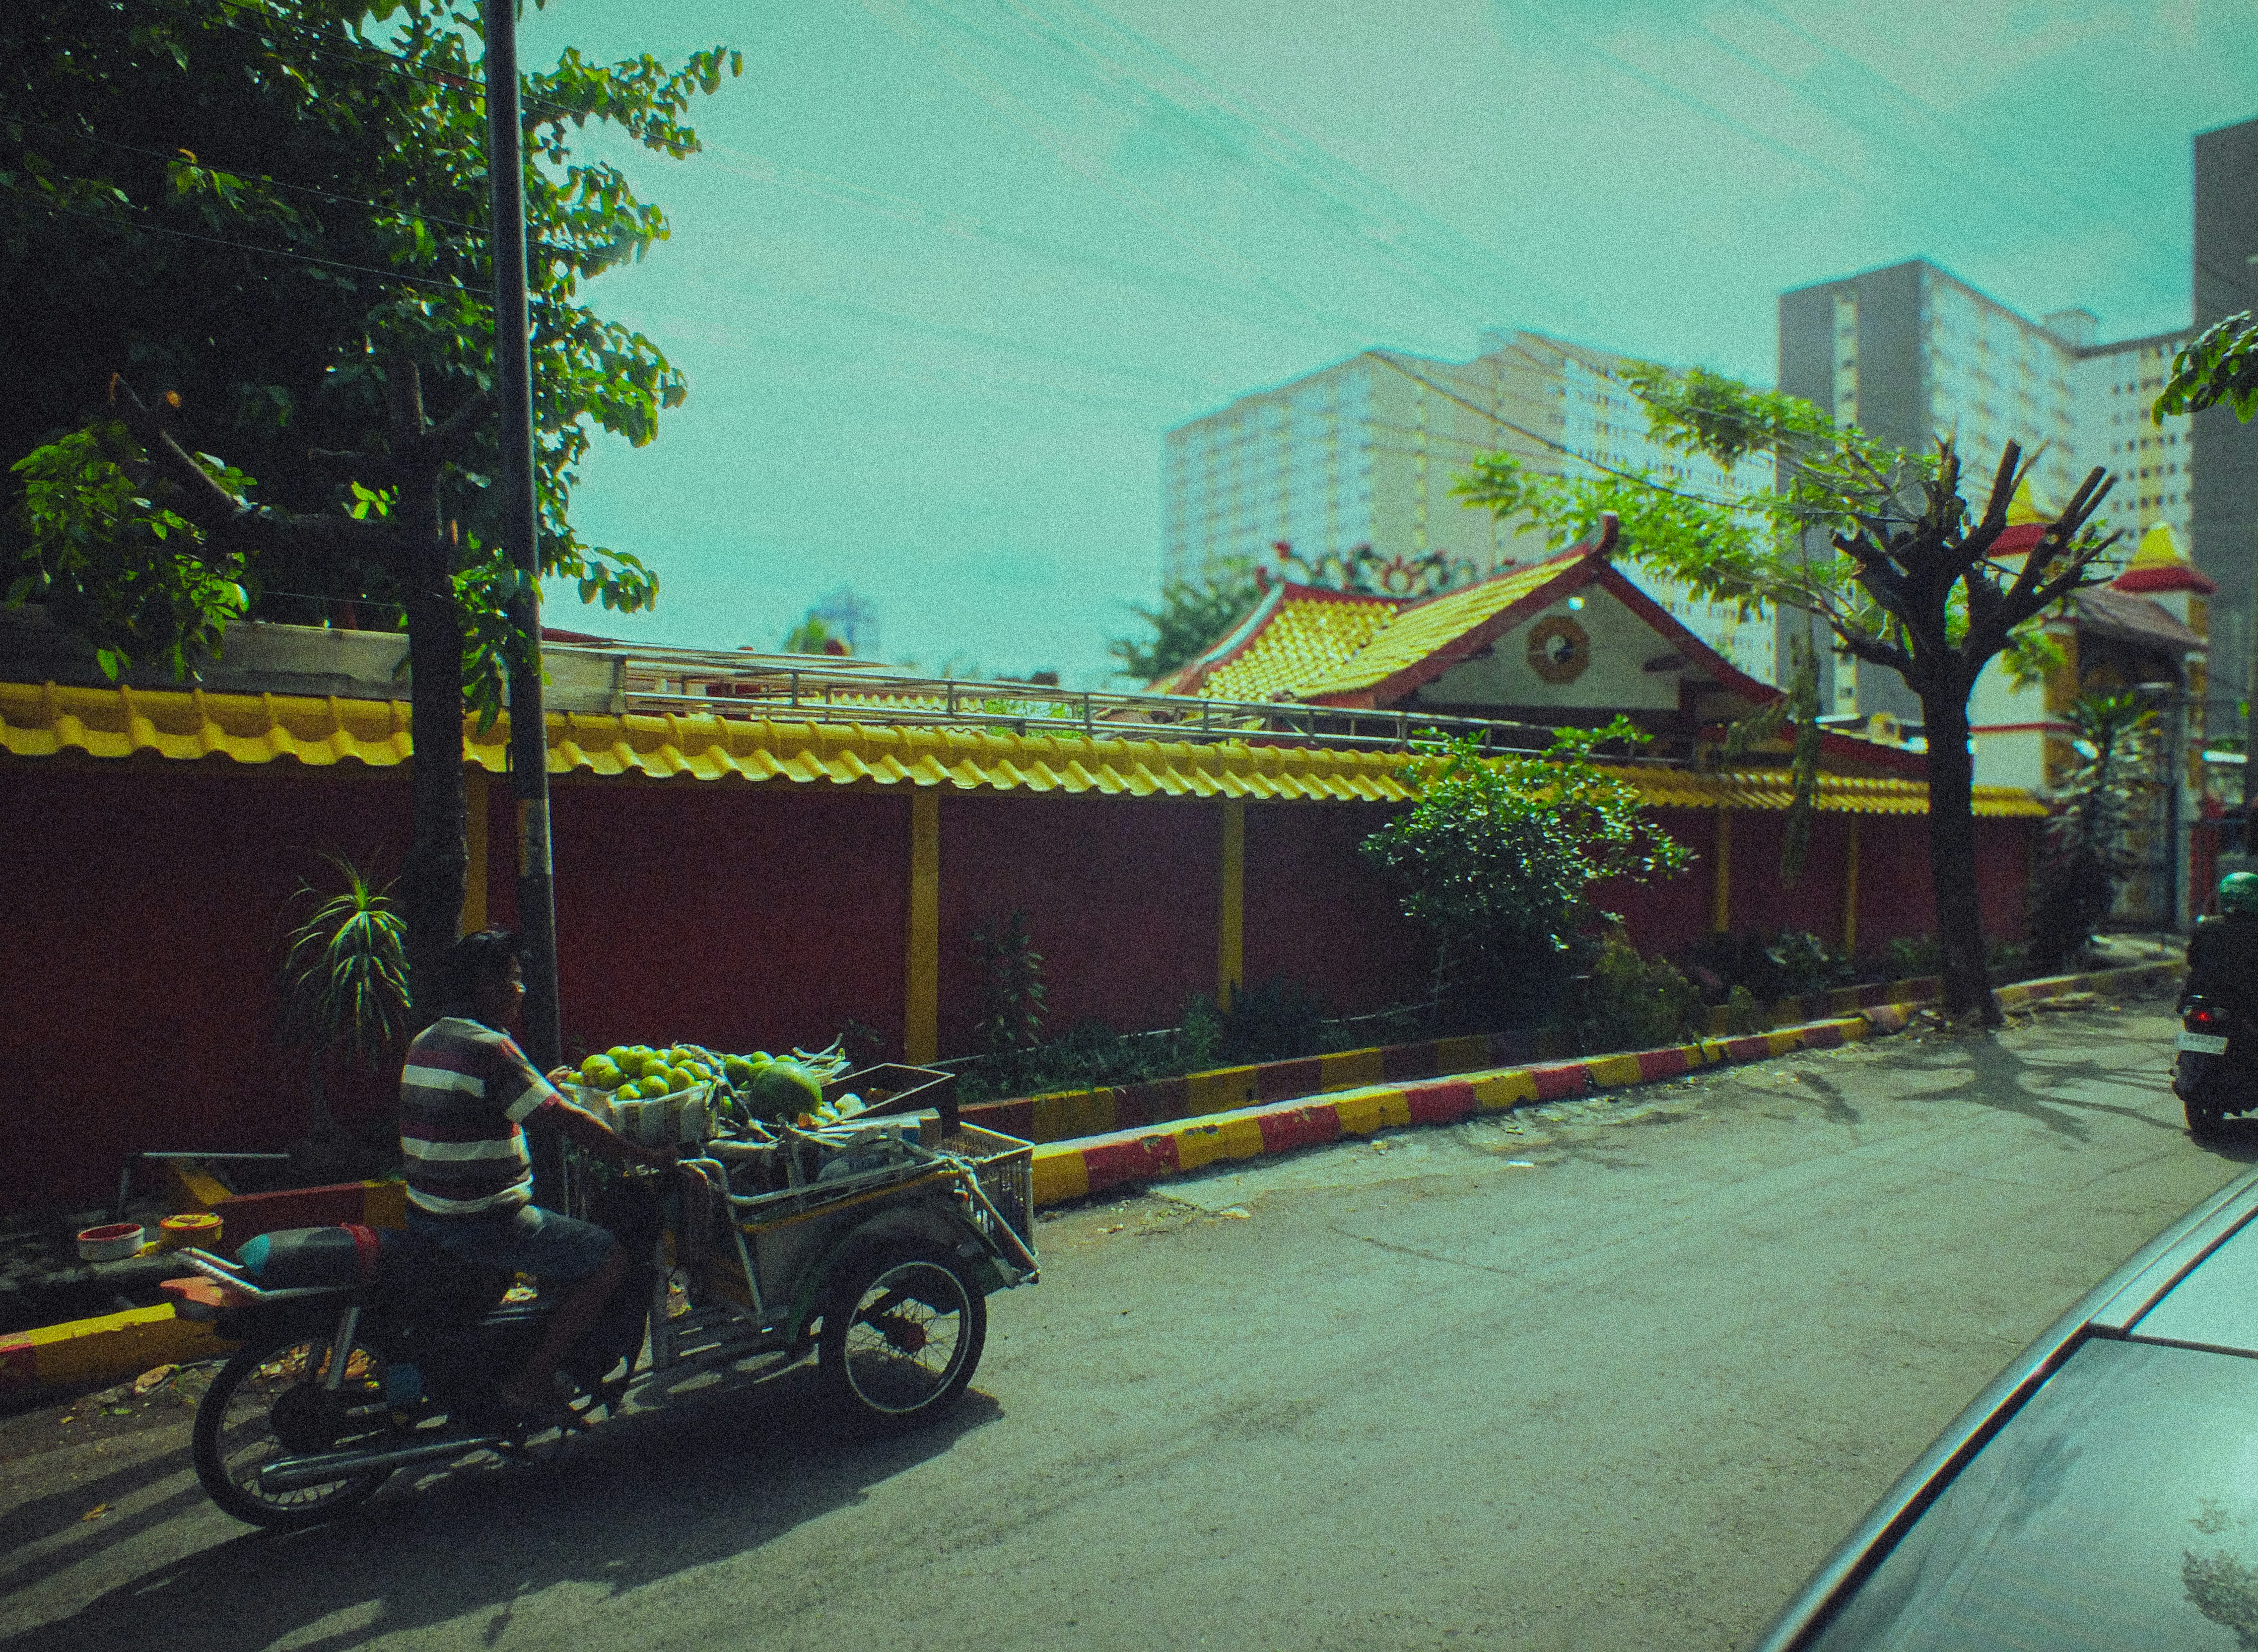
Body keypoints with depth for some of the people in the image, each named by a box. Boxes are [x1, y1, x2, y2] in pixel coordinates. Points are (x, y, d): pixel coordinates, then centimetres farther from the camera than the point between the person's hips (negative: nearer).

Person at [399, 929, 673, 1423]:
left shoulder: (425, 1043, 9)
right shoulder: (489, 1048, -19)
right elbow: (570, 1122, -20)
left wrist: (543, 1084, 32)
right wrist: (646, 1155, -10)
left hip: (426, 1214, 10)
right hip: (481, 1225, -10)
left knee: (561, 1229, 30)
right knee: (610, 1257, -6)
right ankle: (531, 1383, -3)